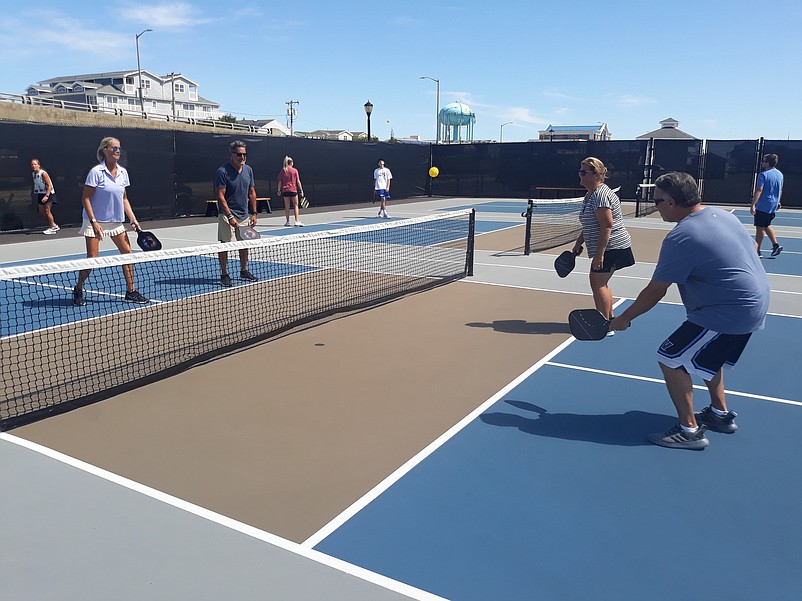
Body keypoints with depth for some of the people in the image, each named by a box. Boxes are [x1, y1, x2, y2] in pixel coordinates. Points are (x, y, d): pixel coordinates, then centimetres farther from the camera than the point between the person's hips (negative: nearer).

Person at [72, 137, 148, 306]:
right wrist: (94, 222, -19)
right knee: (92, 258, -6)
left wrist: (133, 219, 2)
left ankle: (130, 291, 11)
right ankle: (78, 290, 15)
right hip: (95, 221, -6)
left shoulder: (123, 172, 5)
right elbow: (85, 198, -12)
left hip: (116, 221, 6)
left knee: (127, 253, 1)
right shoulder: (96, 172, -13)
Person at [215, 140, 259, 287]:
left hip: (244, 215, 6)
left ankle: (244, 271, 26)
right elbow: (220, 196, -15)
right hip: (227, 215, -6)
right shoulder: (222, 171, -13)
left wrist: (254, 213, 8)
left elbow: (252, 193, 13)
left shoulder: (248, 170, 7)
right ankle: (224, 274, 7)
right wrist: (230, 216, -21)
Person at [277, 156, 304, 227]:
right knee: (295, 205, 4)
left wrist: (279, 190, 10)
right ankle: (297, 221, -4)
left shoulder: (282, 171, 4)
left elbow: (280, 182, 3)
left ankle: (287, 222, 11)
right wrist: (301, 190, 2)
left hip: (285, 190, 2)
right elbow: (298, 181, -3)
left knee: (287, 206, 8)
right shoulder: (294, 170, -2)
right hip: (293, 190, -2)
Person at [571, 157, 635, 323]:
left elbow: (607, 226, -24)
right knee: (601, 283, 16)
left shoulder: (601, 194, -19)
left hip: (611, 247, -11)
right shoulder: (590, 195, 14)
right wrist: (578, 243, 18)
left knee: (597, 283, -7)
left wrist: (599, 254, -26)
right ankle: (610, 319, 26)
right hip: (613, 248, 11)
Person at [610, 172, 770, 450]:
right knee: (705, 354, 28)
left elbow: (655, 292, -16)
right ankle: (721, 414, 37)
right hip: (754, 303, 10)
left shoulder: (680, 238, -21)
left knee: (671, 359, -4)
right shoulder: (721, 213, 6)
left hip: (728, 313, -10)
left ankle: (689, 430, 3)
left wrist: (624, 318, -3)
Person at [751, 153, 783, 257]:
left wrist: (753, 204, -23)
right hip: (773, 206, 8)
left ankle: (756, 250, 0)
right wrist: (777, 202, 30)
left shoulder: (763, 174, -14)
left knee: (760, 227, -3)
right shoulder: (780, 174, 10)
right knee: (766, 226, 21)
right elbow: (780, 190, 19)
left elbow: (759, 190, -21)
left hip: (763, 206, -8)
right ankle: (776, 245, 15)